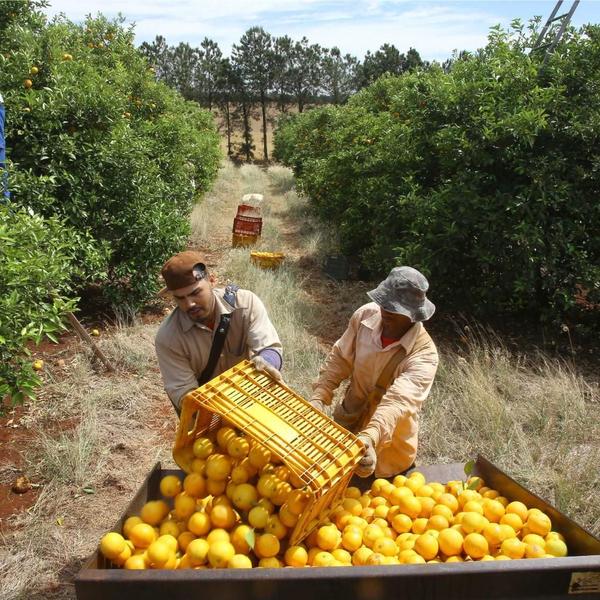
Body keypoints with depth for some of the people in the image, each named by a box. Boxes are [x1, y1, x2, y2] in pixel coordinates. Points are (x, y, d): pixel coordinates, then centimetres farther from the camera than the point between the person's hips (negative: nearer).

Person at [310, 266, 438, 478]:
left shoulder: (424, 353, -31)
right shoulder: (366, 314, -18)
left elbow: (399, 401, -44)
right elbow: (339, 358, -9)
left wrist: (370, 438, -60)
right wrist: (319, 397, -22)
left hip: (389, 441, -3)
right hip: (348, 421, 4)